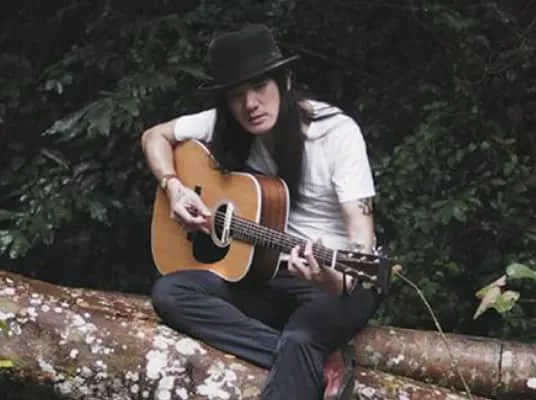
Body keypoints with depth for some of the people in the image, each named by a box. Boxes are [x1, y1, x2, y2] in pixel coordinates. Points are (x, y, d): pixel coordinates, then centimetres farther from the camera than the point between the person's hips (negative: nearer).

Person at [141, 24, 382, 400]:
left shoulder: (337, 131, -16)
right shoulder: (227, 127, -3)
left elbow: (362, 229, -22)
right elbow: (154, 136, 11)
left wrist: (336, 280, -43)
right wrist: (174, 187, -9)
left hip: (342, 277, -6)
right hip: (270, 272, 6)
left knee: (299, 342, -38)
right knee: (169, 293, -19)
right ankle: (315, 365, -25)